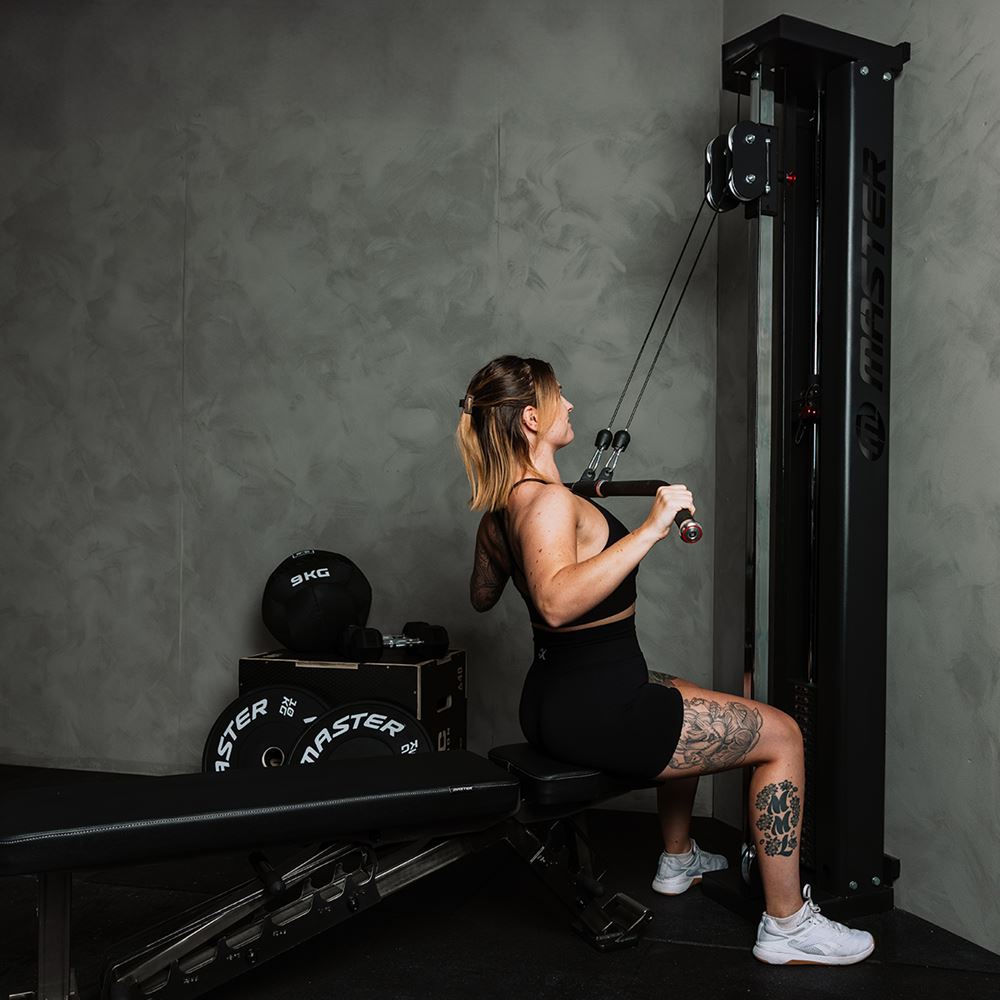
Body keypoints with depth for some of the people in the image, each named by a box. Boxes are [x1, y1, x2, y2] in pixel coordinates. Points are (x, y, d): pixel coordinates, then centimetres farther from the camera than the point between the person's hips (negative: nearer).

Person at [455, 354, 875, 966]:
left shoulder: (498, 507, 7)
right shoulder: (548, 501, -22)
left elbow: (483, 595, 23)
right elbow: (557, 601, -41)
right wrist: (652, 528, -39)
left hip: (549, 701, 10)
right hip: (597, 710, -10)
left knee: (686, 703, 36)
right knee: (782, 735, 0)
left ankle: (678, 859, 47)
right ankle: (788, 926, 9)